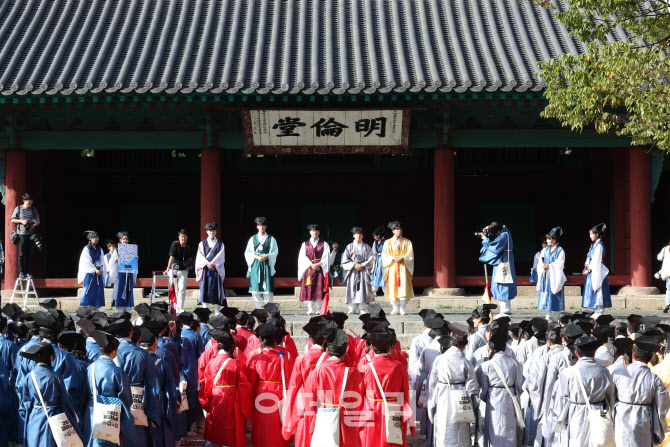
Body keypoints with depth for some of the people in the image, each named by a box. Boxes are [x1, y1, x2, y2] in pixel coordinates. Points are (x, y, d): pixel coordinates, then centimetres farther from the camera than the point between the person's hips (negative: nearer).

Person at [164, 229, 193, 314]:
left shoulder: (188, 246, 4)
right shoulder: (175, 244, -9)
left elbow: (190, 258, 19)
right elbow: (172, 257, -18)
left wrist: (189, 266, 1)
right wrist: (168, 269, -25)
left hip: (183, 270, 3)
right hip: (174, 270, -2)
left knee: (182, 290, -7)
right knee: (174, 290, 4)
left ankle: (180, 308, -9)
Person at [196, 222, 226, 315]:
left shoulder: (220, 244, 11)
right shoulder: (202, 244, 13)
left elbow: (221, 257, 1)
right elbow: (200, 257, 2)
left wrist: (212, 264, -13)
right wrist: (207, 264, -13)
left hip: (216, 269, -1)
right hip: (205, 270, 1)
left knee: (216, 289, -4)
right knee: (205, 289, -5)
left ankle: (217, 311, -3)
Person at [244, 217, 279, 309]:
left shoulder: (271, 239, 7)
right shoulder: (252, 239, 9)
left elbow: (275, 252, 3)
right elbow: (247, 253, 6)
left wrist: (267, 256, -14)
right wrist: (256, 257, -11)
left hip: (267, 265, -1)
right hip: (255, 265, 1)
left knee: (267, 287, -7)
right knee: (255, 287, -3)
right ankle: (258, 308, 3)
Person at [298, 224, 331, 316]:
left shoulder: (324, 244, 10)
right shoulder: (305, 244, 12)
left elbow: (326, 257, 1)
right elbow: (302, 257, 2)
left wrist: (318, 264, -13)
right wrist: (311, 265, -12)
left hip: (320, 269, -1)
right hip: (308, 269, 1)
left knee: (320, 289, -8)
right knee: (309, 289, -5)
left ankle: (319, 309, -7)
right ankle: (310, 309, -4)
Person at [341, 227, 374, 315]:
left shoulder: (367, 247, 10)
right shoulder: (349, 247, 8)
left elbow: (370, 259, 4)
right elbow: (345, 260, 3)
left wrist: (362, 265, -9)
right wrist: (354, 265, -10)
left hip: (364, 270, 0)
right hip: (352, 271, 0)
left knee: (363, 289, -6)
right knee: (352, 289, -5)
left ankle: (362, 309, -4)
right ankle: (352, 308, -2)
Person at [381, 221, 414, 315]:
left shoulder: (407, 242, 11)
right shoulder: (388, 243, 11)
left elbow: (410, 255, 3)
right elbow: (385, 256, 3)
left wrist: (402, 258, -15)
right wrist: (394, 259, -14)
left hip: (403, 268, 0)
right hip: (392, 268, 0)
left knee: (403, 288, -9)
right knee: (393, 288, -5)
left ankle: (402, 308, -6)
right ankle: (395, 308, 1)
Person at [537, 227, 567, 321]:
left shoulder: (560, 251, -4)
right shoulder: (545, 250, 13)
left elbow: (559, 265, -10)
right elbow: (540, 263, 11)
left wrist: (549, 266, -15)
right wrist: (542, 266, -9)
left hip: (555, 277, -6)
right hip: (545, 277, 6)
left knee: (555, 298, -5)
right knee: (545, 296, 5)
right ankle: (548, 316, 11)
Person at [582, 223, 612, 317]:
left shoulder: (599, 245, -13)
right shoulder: (594, 245, 16)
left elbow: (596, 260, -17)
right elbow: (589, 259, 16)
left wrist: (589, 270, -15)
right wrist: (585, 268, 5)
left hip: (597, 271, -10)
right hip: (592, 271, 10)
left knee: (598, 292, -7)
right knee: (593, 292, 10)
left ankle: (599, 312, -5)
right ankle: (597, 312, 14)